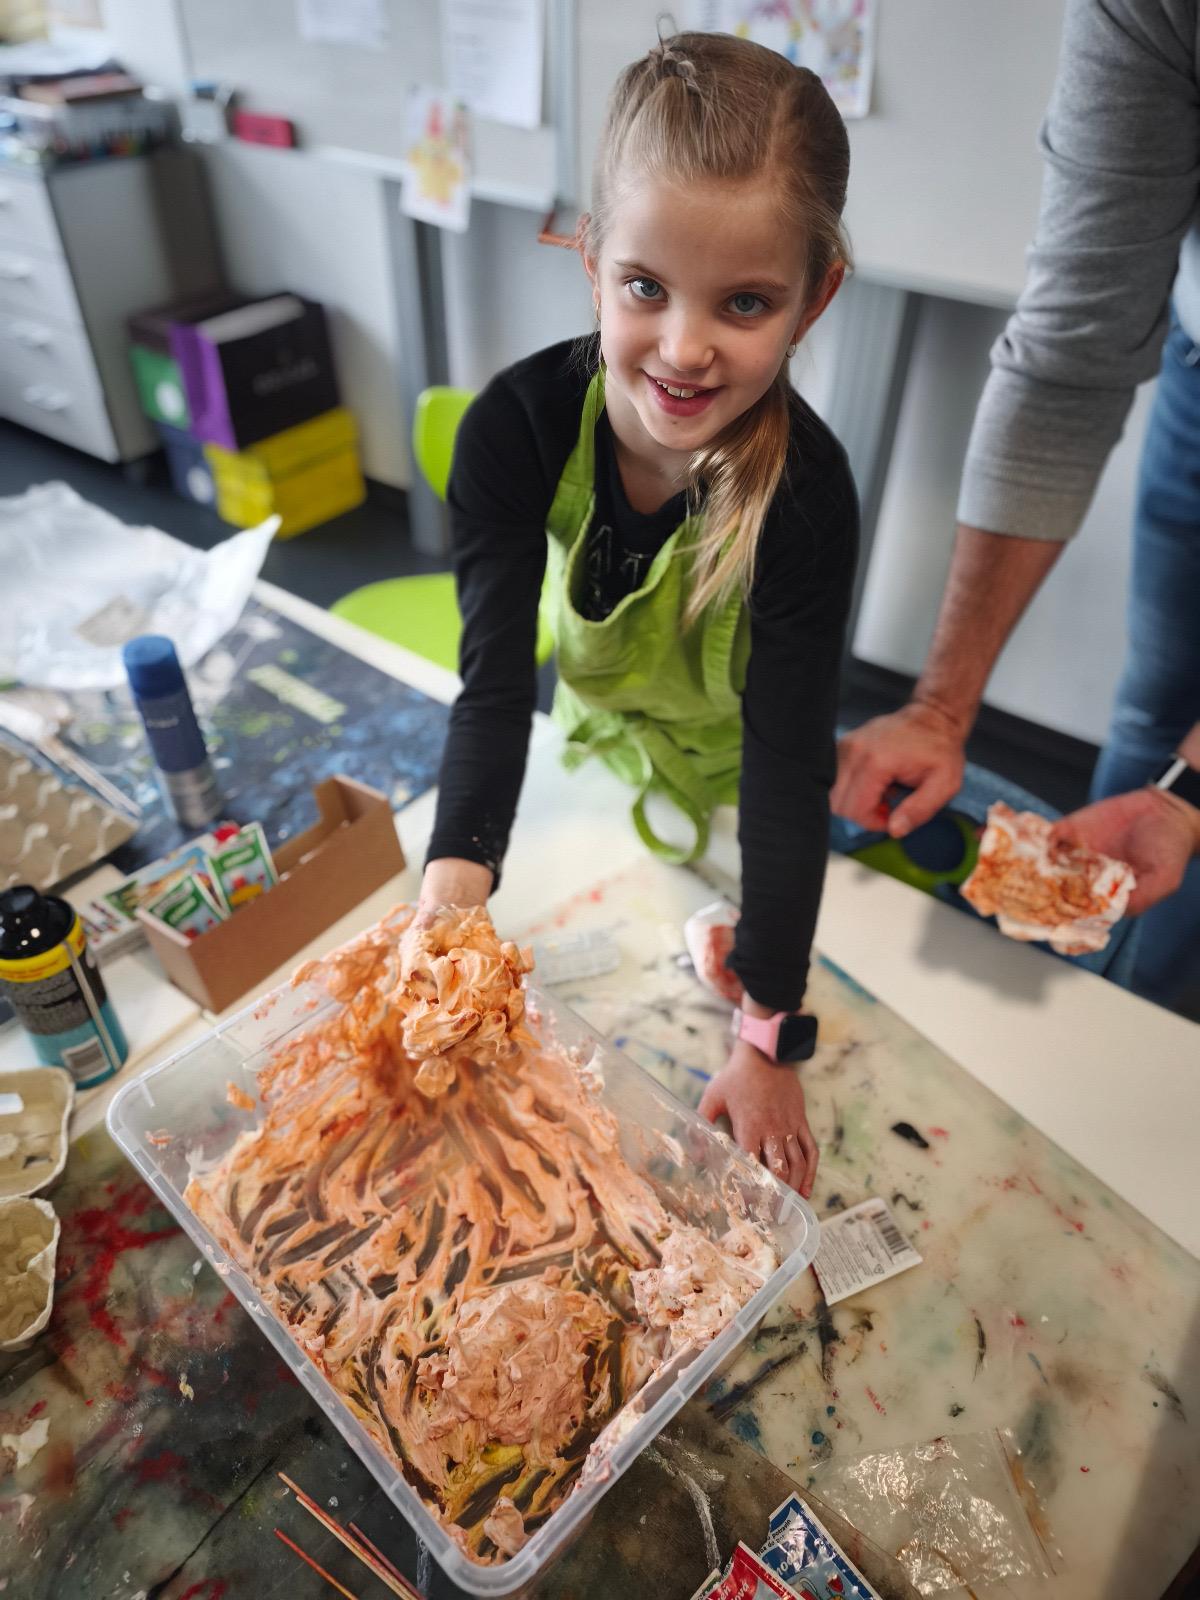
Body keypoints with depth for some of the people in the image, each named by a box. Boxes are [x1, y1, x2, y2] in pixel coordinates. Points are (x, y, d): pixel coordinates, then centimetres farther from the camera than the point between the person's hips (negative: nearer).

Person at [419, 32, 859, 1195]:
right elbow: (495, 674, -33)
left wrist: (766, 1040, -32)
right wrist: (455, 881, -49)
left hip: (727, 792, -2)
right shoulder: (518, 426, -29)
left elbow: (788, 762, -33)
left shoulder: (806, 491, -34)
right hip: (592, 753, 2)